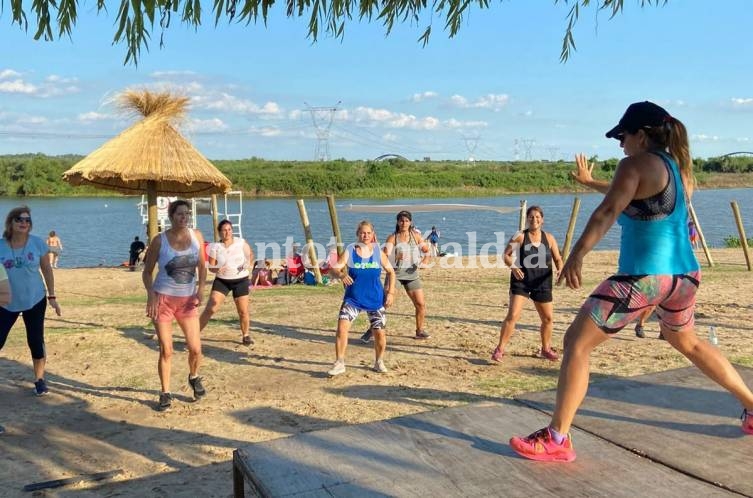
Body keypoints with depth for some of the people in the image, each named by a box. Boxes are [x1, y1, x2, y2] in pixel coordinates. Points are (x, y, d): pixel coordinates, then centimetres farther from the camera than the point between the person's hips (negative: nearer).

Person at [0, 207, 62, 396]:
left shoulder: (38, 243, -7)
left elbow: (47, 270, 0)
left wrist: (52, 297, 0)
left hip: (35, 301, 0)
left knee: (36, 340, 4)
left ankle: (39, 379, 20)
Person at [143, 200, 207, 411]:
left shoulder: (197, 236, 0)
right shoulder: (159, 240, -7)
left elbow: (202, 266, 8)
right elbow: (147, 272, -1)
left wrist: (201, 289, -6)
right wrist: (151, 295, -15)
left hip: (188, 300, 2)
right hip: (163, 299, -2)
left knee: (195, 348, 0)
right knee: (166, 350, -1)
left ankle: (194, 377, 32)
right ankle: (165, 393, 16)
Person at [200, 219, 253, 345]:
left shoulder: (241, 243, -5)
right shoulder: (215, 247, -5)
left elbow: (251, 254, 8)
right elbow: (211, 267, -3)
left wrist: (248, 262, -14)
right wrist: (217, 269, -26)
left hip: (240, 280, 0)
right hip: (221, 280, 0)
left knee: (243, 311, 4)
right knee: (210, 308, -10)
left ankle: (246, 336, 25)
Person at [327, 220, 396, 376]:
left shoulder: (378, 252, -2)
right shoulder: (349, 251, -6)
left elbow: (391, 272, 7)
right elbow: (334, 268, -12)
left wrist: (390, 292, -1)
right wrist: (341, 274, -34)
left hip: (376, 299, 1)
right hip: (353, 299, -1)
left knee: (380, 333, 2)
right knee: (342, 327, -17)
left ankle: (379, 362, 27)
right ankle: (339, 363, -3)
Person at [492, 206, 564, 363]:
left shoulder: (549, 238, 3)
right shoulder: (520, 237, -6)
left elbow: (557, 259, 6)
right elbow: (506, 255, -5)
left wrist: (560, 270, -15)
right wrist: (513, 267, -23)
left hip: (542, 283, 4)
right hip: (521, 280, -4)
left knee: (548, 318, 12)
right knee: (513, 315, -14)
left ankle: (545, 349, 34)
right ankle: (500, 349, -6)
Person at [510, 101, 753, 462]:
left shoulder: (637, 164, -7)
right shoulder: (681, 166, 16)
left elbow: (608, 212, -22)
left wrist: (577, 254, -29)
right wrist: (589, 181, 40)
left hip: (642, 277, -8)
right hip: (685, 275, 9)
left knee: (576, 343, -2)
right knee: (687, 342, 34)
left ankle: (557, 439, -4)